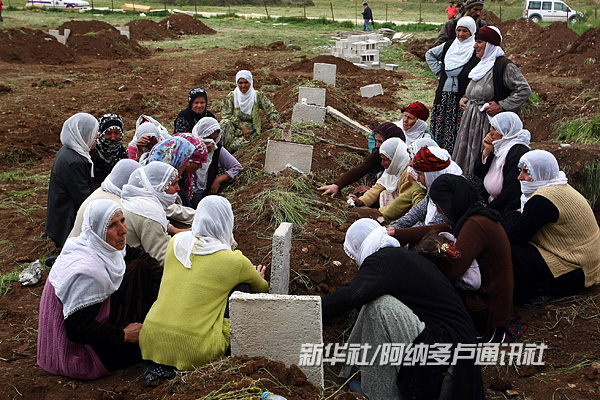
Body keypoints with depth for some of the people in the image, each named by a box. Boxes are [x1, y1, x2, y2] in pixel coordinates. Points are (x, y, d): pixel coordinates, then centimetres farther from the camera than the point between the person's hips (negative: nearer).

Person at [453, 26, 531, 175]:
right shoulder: (482, 65, 16)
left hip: (489, 122, -9)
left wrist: (501, 106, -19)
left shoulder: (504, 66, -12)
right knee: (465, 158, 10)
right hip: (471, 121, 9)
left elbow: (525, 90, -16)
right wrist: (464, 98, 11)